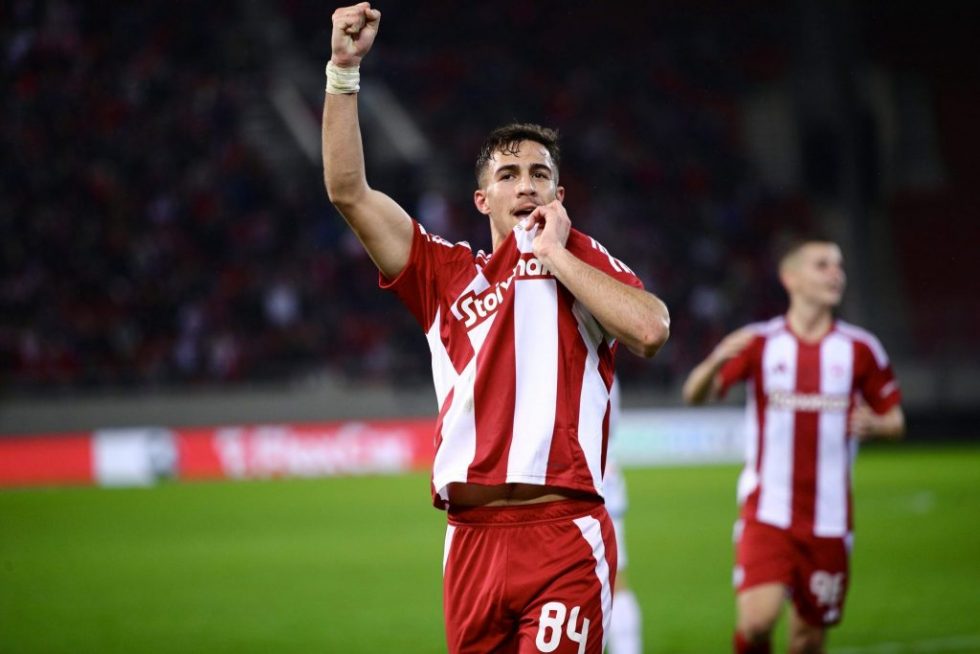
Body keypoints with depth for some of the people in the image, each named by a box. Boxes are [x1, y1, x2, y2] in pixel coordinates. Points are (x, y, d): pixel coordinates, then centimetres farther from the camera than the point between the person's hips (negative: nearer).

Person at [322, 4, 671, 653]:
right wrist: (345, 68, 7)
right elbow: (348, 190, 12)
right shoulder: (446, 273, 18)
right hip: (472, 541, 3)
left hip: (562, 534, -3)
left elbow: (651, 330, -9)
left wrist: (555, 253, -1)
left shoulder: (581, 259, 11)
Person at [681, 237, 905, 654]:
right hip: (767, 511, -2)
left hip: (827, 520, 2)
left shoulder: (861, 349, 5)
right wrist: (717, 361, -30)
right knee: (757, 620, -20)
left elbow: (895, 421, 12)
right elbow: (694, 395, -8)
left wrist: (875, 424, -13)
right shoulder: (759, 343, 1)